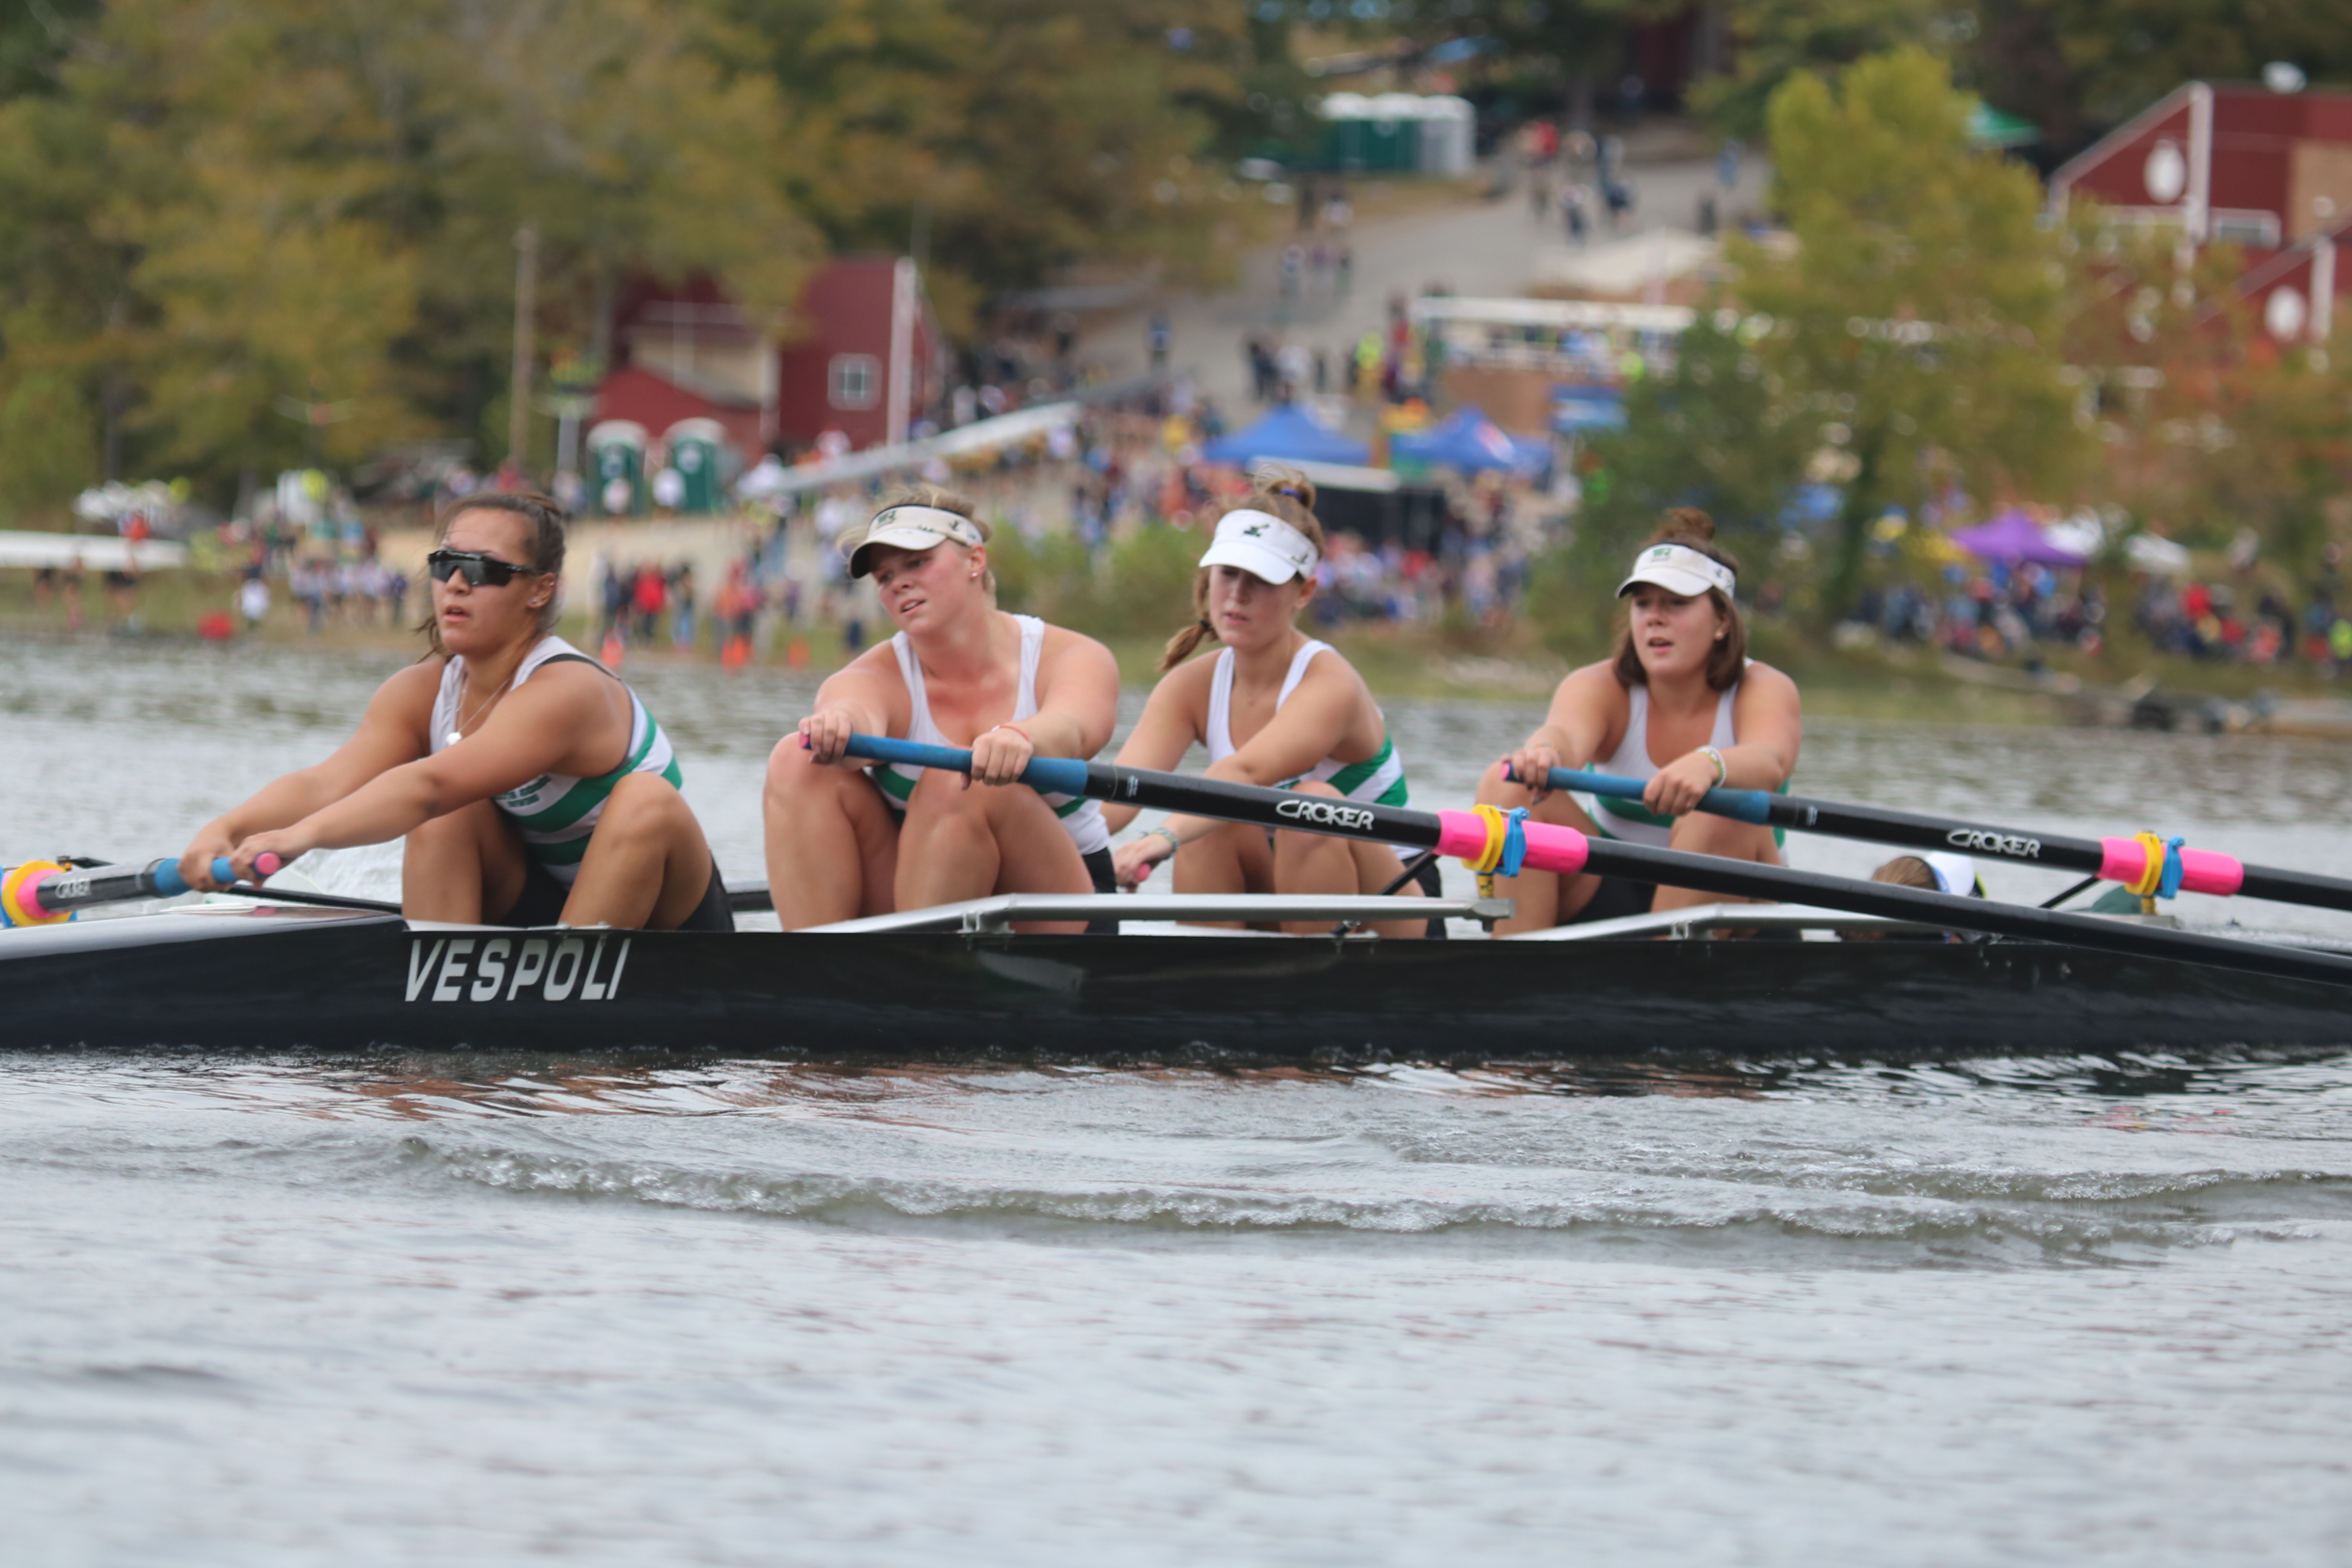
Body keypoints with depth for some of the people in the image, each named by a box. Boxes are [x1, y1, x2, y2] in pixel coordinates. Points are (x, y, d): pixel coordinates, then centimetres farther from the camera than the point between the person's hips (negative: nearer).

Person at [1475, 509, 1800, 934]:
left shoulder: (1765, 691, -10)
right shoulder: (1600, 688, -5)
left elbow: (1770, 762, -34)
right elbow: (1566, 732, -30)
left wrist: (1709, 765, -58)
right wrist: (1544, 754, -57)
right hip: (1611, 897, 2)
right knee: (1508, 787, -20)